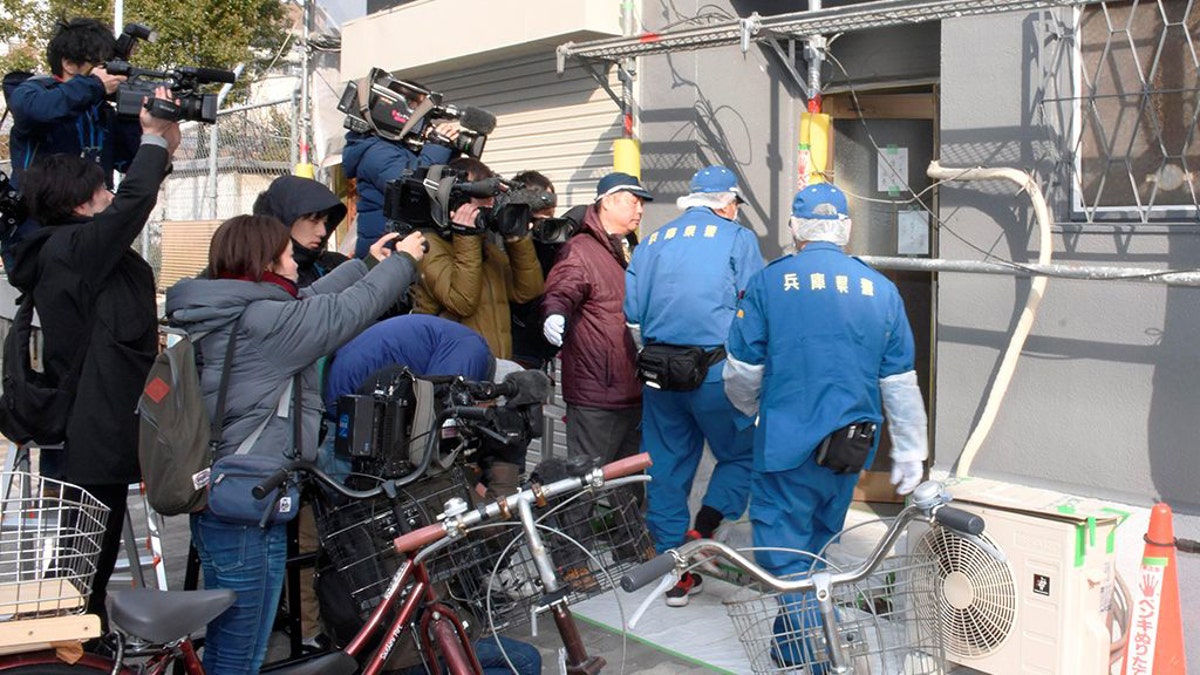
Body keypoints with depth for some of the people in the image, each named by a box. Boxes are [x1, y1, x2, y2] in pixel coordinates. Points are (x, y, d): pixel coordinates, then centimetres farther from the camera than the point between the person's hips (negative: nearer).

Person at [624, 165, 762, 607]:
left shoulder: (653, 241, 11)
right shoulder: (738, 239, 1)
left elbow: (632, 310, 6)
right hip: (717, 373, -4)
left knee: (666, 468, 12)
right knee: (740, 456, 14)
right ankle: (700, 535, -6)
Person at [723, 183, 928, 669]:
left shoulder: (769, 282, -8)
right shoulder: (880, 289, 1)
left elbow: (742, 372, -4)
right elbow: (900, 383, 3)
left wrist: (752, 409, 18)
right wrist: (909, 456, 12)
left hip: (787, 446, -5)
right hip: (851, 448, 5)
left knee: (785, 555, 5)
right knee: (817, 543, 23)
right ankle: (793, 637, 38)